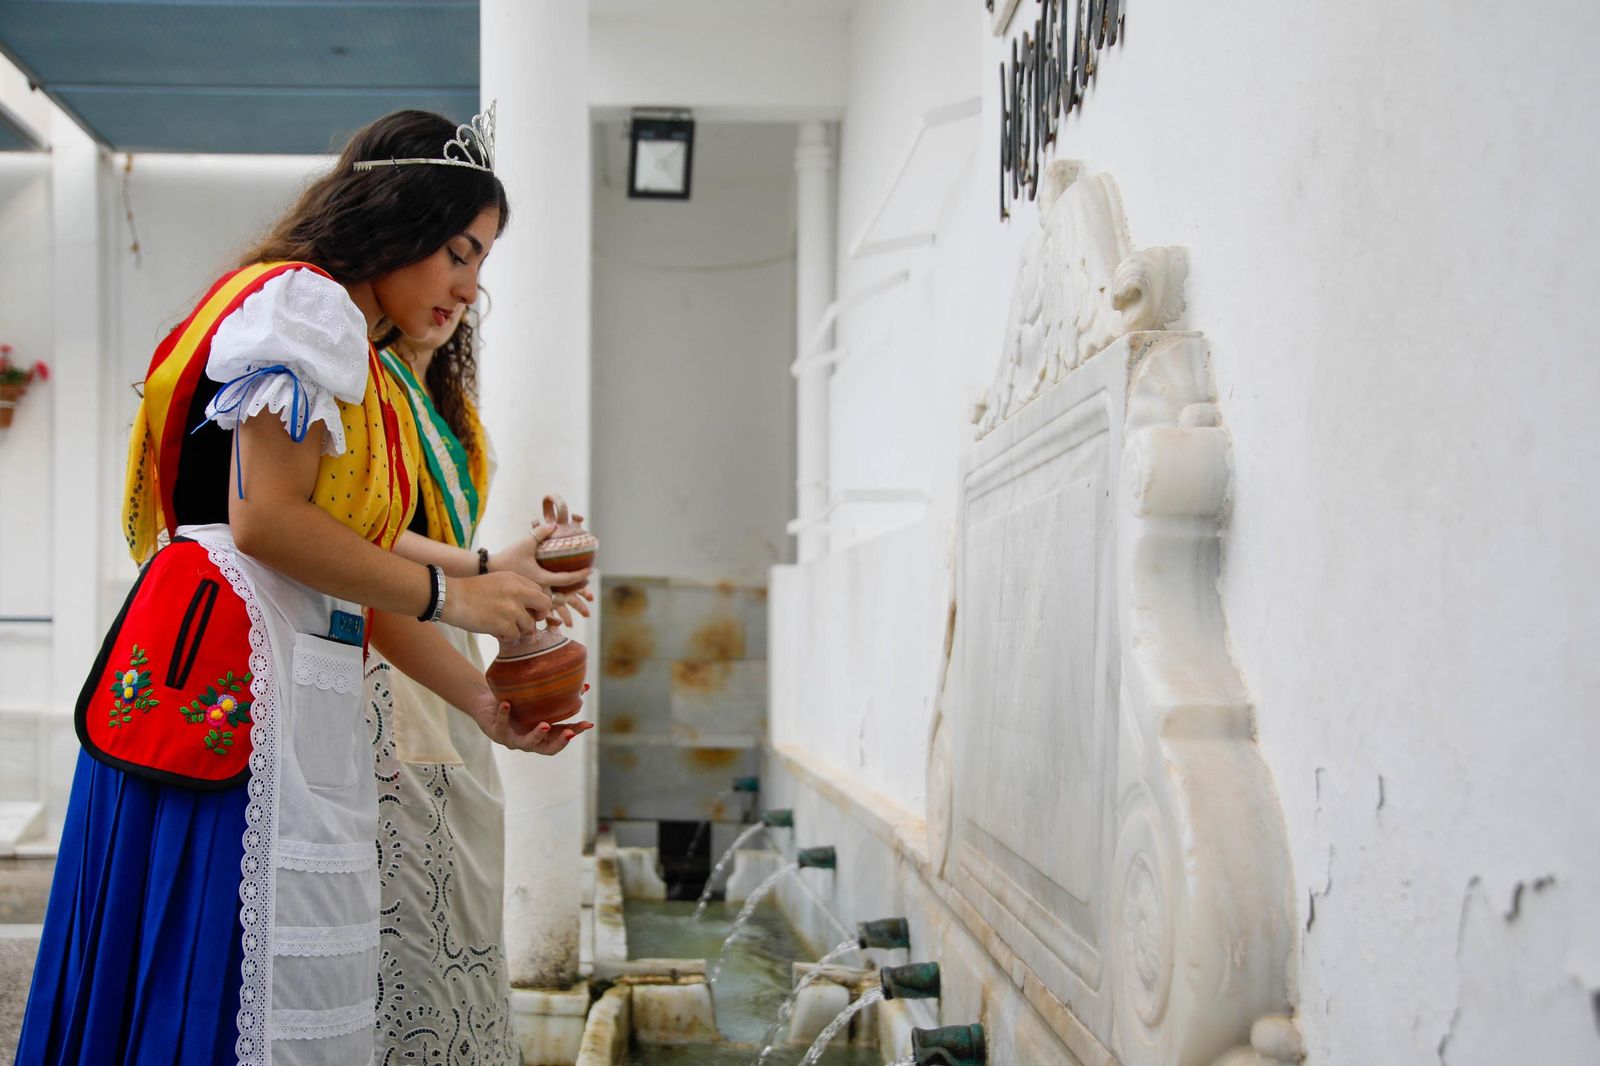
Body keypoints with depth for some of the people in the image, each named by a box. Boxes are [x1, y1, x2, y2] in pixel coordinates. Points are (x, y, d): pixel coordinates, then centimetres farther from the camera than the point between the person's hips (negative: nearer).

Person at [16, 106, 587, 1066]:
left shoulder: (362, 370, 25)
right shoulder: (303, 303, -5)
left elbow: (359, 578, 22)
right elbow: (263, 519, -16)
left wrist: (484, 702, 15)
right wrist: (450, 596, -8)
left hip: (300, 691, 10)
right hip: (234, 676, -10)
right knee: (237, 986, -8)